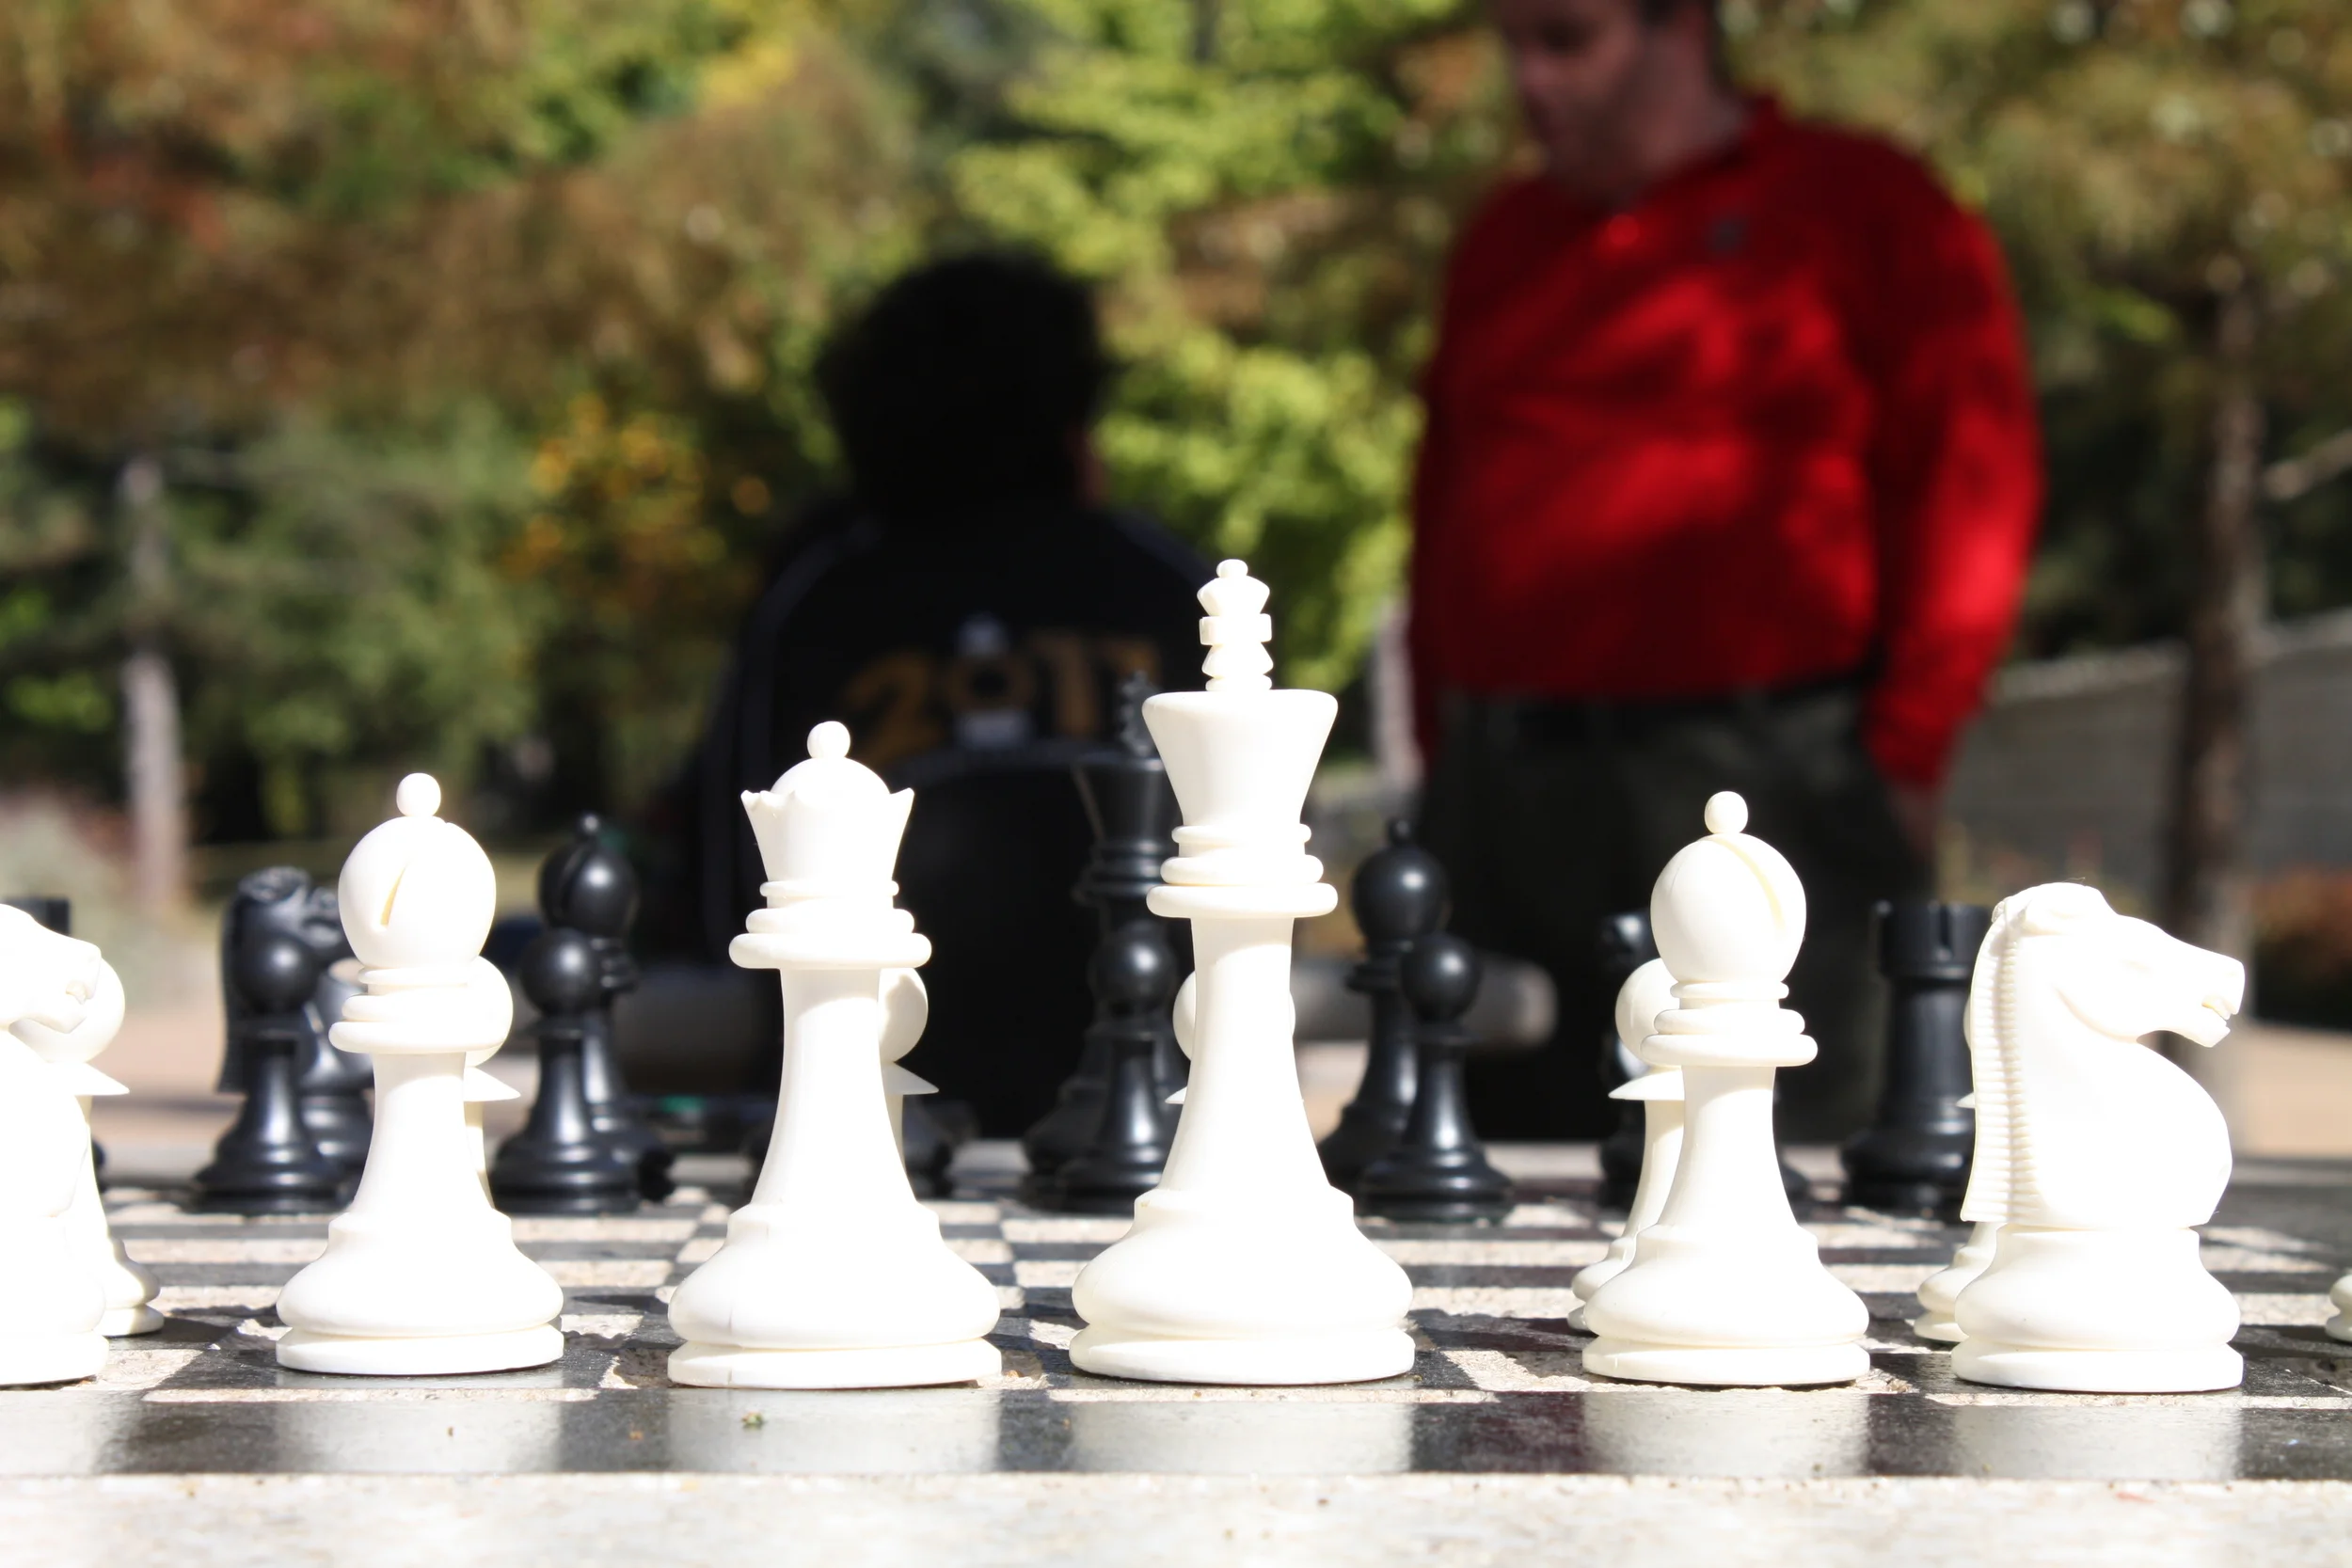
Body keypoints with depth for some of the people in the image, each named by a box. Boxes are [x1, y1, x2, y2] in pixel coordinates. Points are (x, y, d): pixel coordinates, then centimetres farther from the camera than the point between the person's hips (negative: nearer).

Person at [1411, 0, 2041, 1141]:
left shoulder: (1865, 211, 3)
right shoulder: (1505, 242, 21)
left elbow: (1972, 481, -3)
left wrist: (1902, 758, -8)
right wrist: (1444, 749, 13)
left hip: (1761, 782, -5)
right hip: (1503, 797, 6)